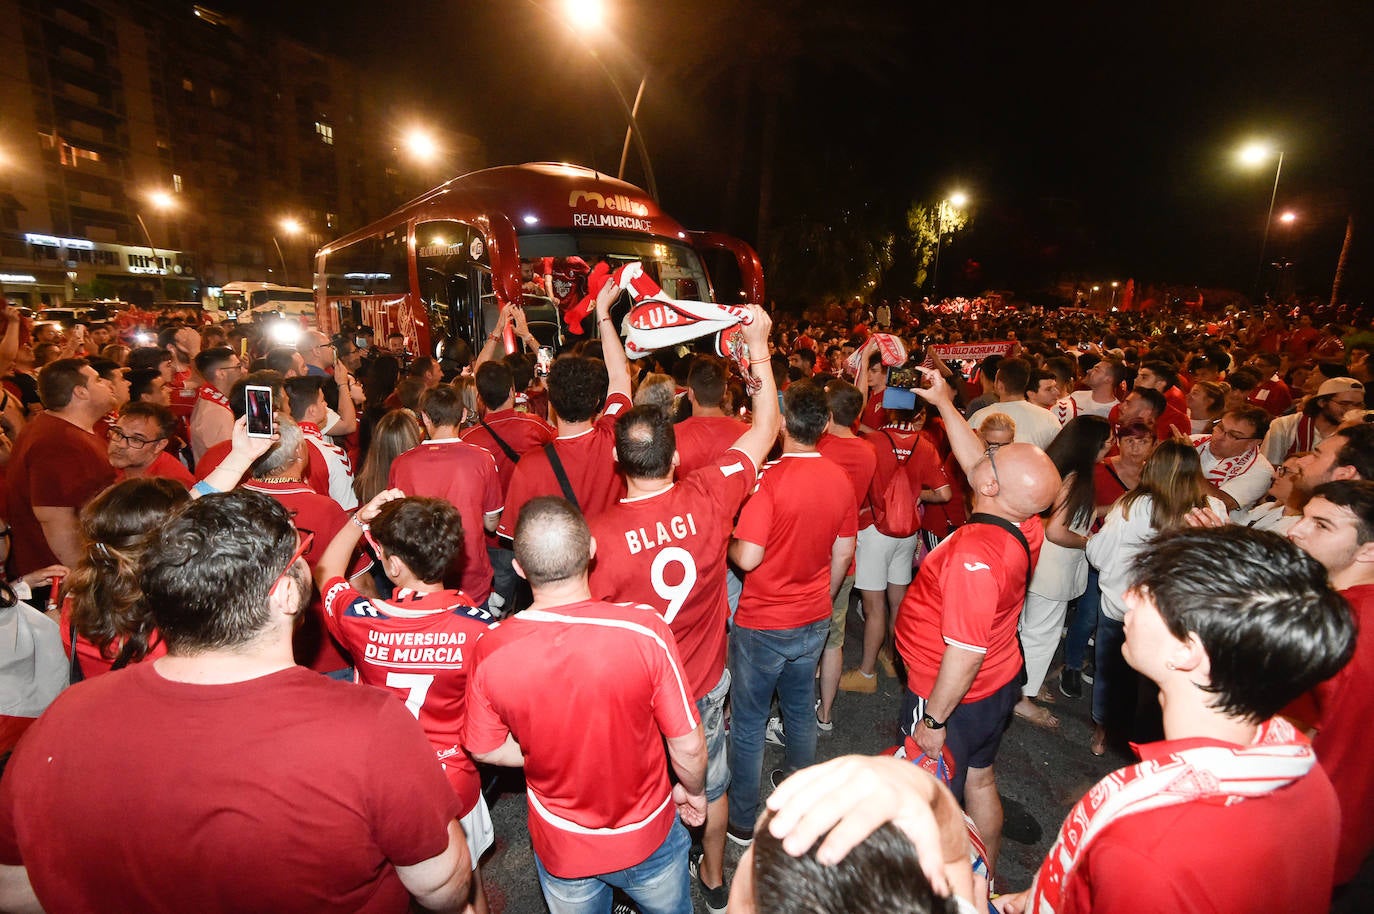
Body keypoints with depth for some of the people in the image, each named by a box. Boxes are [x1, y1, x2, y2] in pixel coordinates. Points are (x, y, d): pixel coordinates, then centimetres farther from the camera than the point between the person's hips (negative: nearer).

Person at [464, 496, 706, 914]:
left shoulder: (490, 652, -25)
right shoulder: (645, 630, -32)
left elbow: (486, 749, -7)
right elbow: (688, 745, -20)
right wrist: (693, 790, 1)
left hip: (560, 846, 2)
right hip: (647, 836, -1)